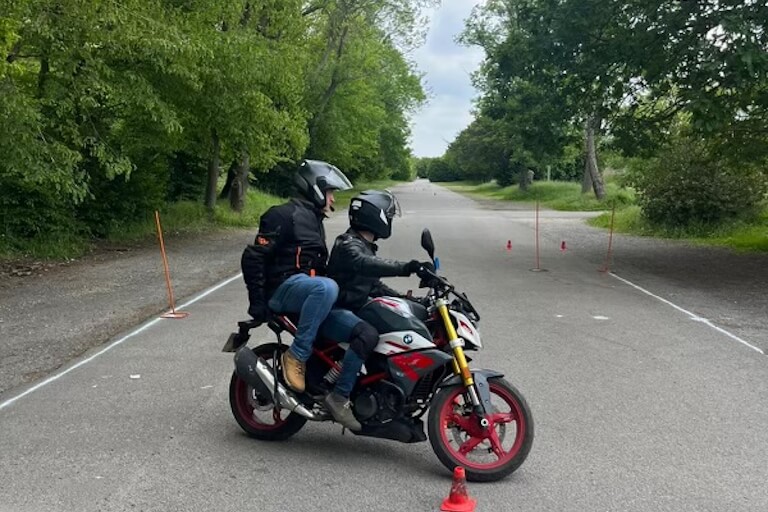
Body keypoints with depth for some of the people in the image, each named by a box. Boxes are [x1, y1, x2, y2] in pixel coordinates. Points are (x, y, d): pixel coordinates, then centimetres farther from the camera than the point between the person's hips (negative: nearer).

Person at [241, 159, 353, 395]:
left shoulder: (314, 220, 24)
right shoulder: (284, 215, -7)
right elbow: (253, 257, -14)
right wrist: (258, 302, -17)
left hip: (309, 287, 9)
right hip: (284, 287, -9)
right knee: (326, 288, -40)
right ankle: (296, 355, -27)